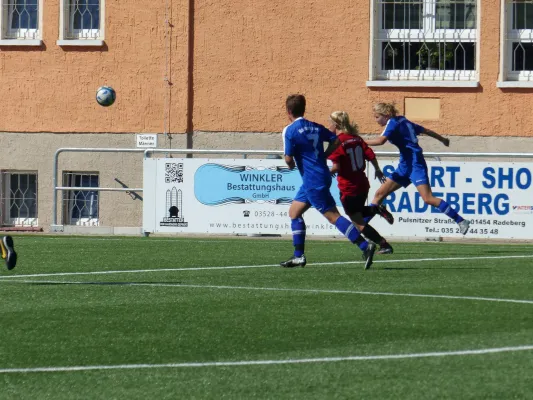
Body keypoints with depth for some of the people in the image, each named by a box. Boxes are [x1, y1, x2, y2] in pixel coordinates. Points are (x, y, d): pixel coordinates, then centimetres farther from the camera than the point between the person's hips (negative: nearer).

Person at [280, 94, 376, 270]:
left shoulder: (290, 131, -11)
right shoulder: (315, 127, 11)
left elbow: (289, 159, -14)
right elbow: (336, 141, 10)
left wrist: (290, 164, 9)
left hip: (313, 181, -9)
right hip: (322, 175, 9)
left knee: (333, 216, -9)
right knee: (294, 211, 16)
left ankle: (365, 247, -17)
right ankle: (298, 256, 15)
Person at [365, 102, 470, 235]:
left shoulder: (393, 122, -9)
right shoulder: (403, 122, 16)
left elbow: (380, 140, -26)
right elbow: (426, 131, 26)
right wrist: (442, 139, 39)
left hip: (415, 164, -10)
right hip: (405, 166, 10)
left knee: (428, 198, -18)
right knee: (380, 194, 6)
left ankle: (461, 221, -16)